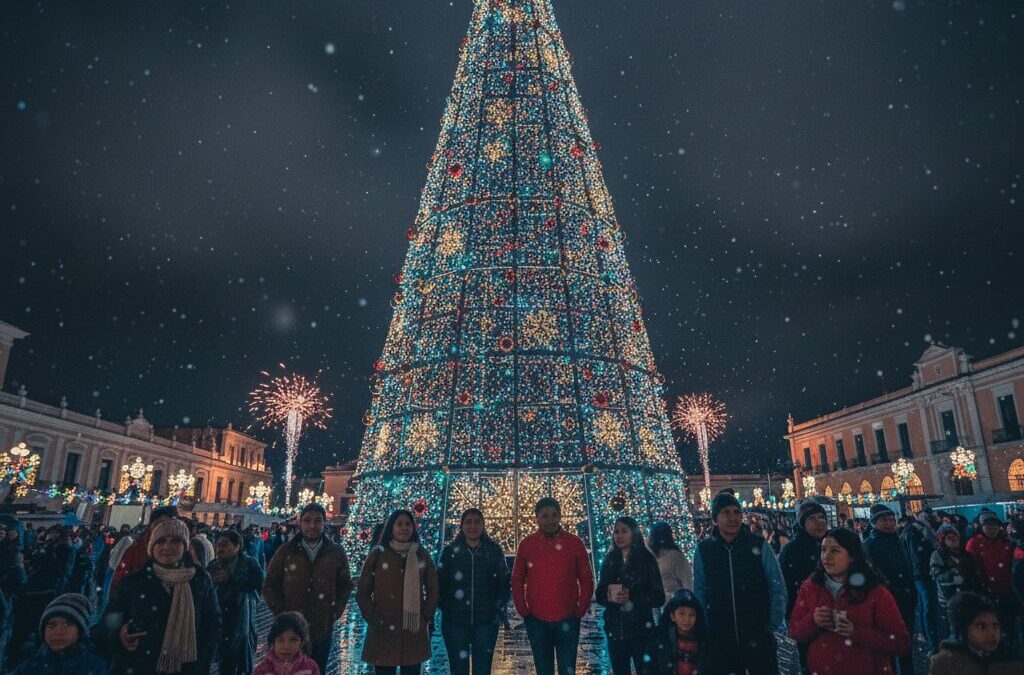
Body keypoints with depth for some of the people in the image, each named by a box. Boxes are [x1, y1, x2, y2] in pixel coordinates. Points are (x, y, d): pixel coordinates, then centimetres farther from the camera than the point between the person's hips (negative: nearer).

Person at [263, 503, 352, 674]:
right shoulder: (286, 552, -2)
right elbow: (269, 586, 4)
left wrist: (335, 613, -1)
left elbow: (345, 585, 7)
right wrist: (282, 613, -3)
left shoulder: (336, 553, 0)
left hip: (322, 632, 1)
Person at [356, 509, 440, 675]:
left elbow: (432, 590, 10)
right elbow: (362, 591, 2)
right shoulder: (378, 554, 0)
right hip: (383, 630, -2)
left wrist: (425, 616, 2)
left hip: (414, 630, 2)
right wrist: (372, 618, -4)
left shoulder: (422, 555, 6)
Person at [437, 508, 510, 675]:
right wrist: (446, 608, -4)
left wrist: (499, 607, -3)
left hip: (486, 622, 0)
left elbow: (503, 583, 5)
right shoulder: (450, 551, 2)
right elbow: (440, 584, 4)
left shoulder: (494, 550, 2)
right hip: (455, 622, 0)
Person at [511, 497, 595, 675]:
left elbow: (587, 580, 2)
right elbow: (517, 581, 5)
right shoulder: (527, 544, 0)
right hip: (537, 621, 1)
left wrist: (580, 610, -4)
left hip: (568, 620, -1)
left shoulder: (574, 543, -2)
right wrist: (523, 611, -1)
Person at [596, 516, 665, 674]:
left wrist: (631, 596, -19)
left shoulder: (647, 559, -4)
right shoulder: (609, 560, 6)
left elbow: (659, 598, -6)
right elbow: (599, 595, 7)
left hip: (641, 631, -3)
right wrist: (610, 596, -15)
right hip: (615, 631, 3)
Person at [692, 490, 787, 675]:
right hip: (720, 643, 1)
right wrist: (704, 631, 4)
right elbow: (700, 594, 6)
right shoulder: (703, 550, -2)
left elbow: (778, 588, 1)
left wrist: (772, 625, -2)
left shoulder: (759, 545, -4)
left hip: (759, 639, -1)